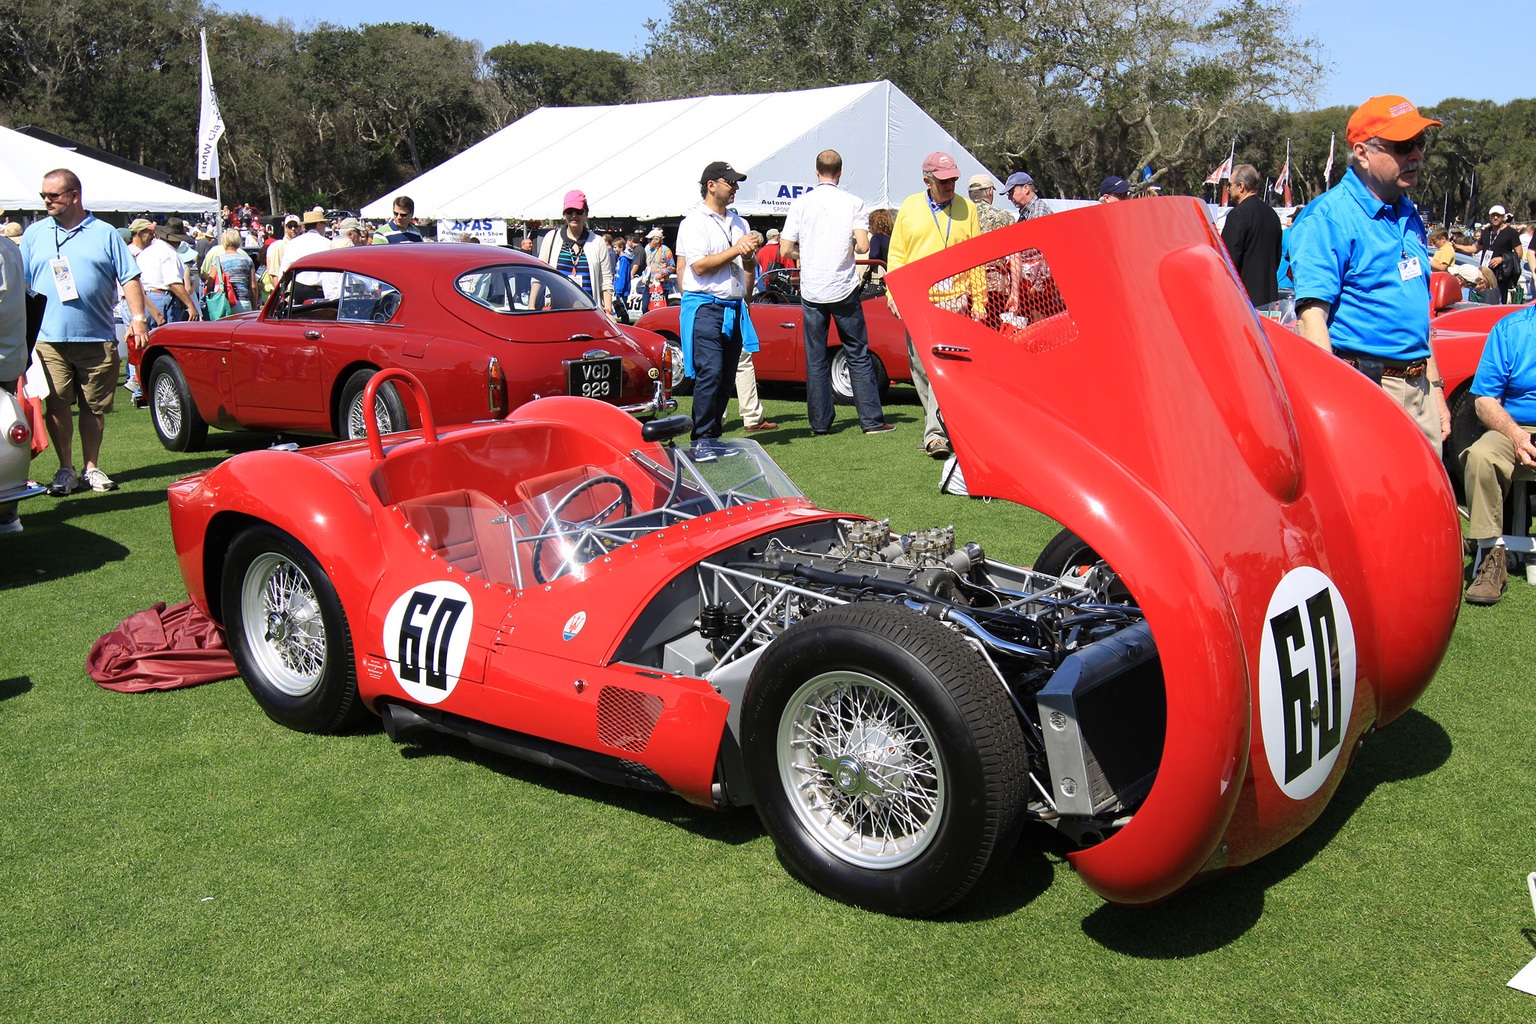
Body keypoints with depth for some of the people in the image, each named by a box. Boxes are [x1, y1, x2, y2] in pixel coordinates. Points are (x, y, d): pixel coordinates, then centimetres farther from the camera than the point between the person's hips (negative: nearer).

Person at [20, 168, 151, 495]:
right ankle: (66, 469, 8)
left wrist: (137, 317, -6)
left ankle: (91, 468, 16)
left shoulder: (105, 234, 8)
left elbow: (129, 278, 5)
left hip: (97, 338, -1)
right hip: (49, 338, 1)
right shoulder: (34, 234, 13)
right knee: (56, 406, -3)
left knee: (95, 407, 4)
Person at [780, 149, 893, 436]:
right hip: (844, 288, -1)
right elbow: (863, 246, -10)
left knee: (815, 359, 6)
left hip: (811, 290, 1)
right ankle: (871, 420, 4)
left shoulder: (800, 204, 1)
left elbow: (786, 250, -2)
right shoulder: (853, 203, -2)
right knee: (858, 355, 5)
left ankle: (820, 422, 7)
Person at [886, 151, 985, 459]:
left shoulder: (966, 208, 9)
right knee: (920, 366, 5)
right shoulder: (909, 207, 9)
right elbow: (896, 254, 12)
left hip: (953, 300, -2)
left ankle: (936, 433, -16)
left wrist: (979, 301, 7)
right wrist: (894, 294, 2)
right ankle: (937, 425, 19)